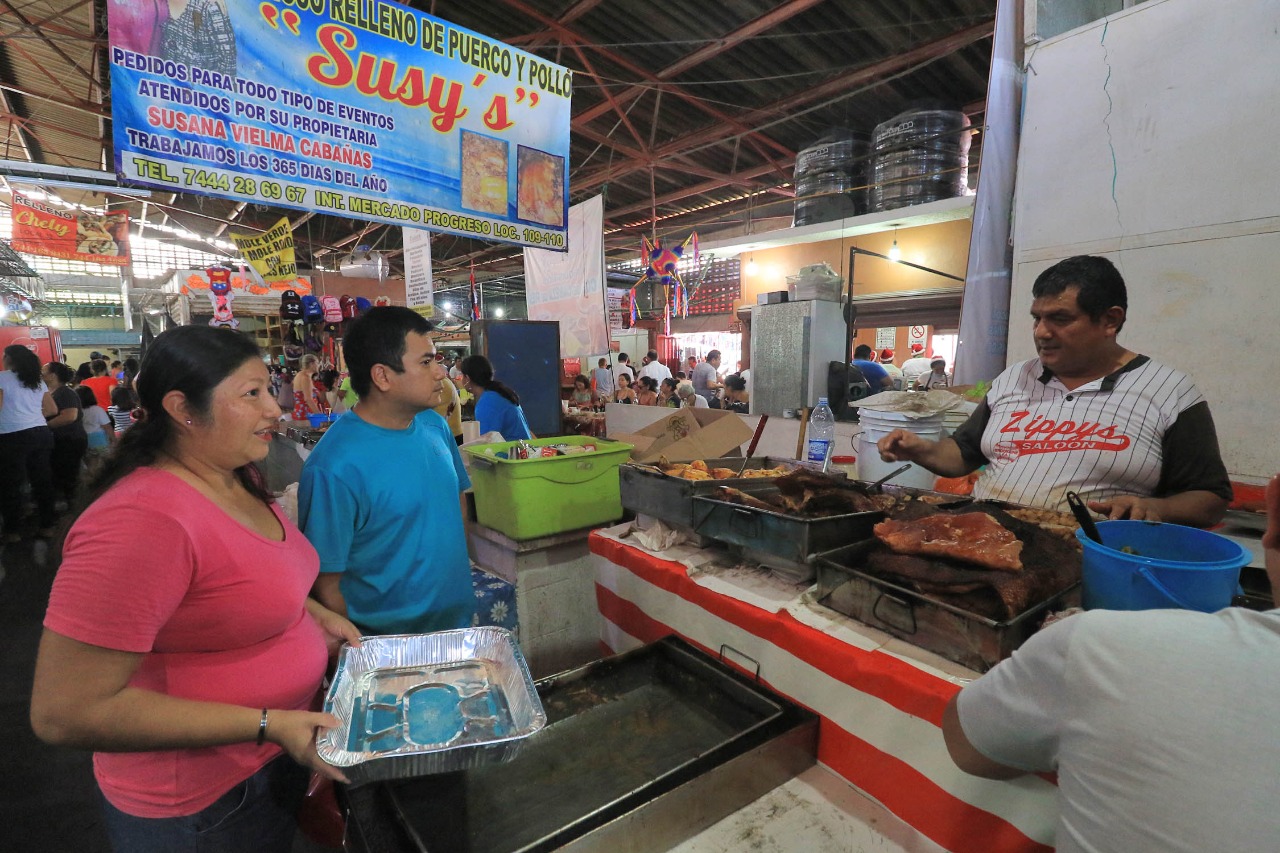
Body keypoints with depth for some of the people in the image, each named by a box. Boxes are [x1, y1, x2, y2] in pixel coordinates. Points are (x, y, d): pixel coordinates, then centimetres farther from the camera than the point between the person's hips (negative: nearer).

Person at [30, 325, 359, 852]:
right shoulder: (142, 518, -30)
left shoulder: (239, 480, -3)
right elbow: (64, 712, -29)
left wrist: (313, 613, -1)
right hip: (201, 800, -7)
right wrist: (267, 725, -28)